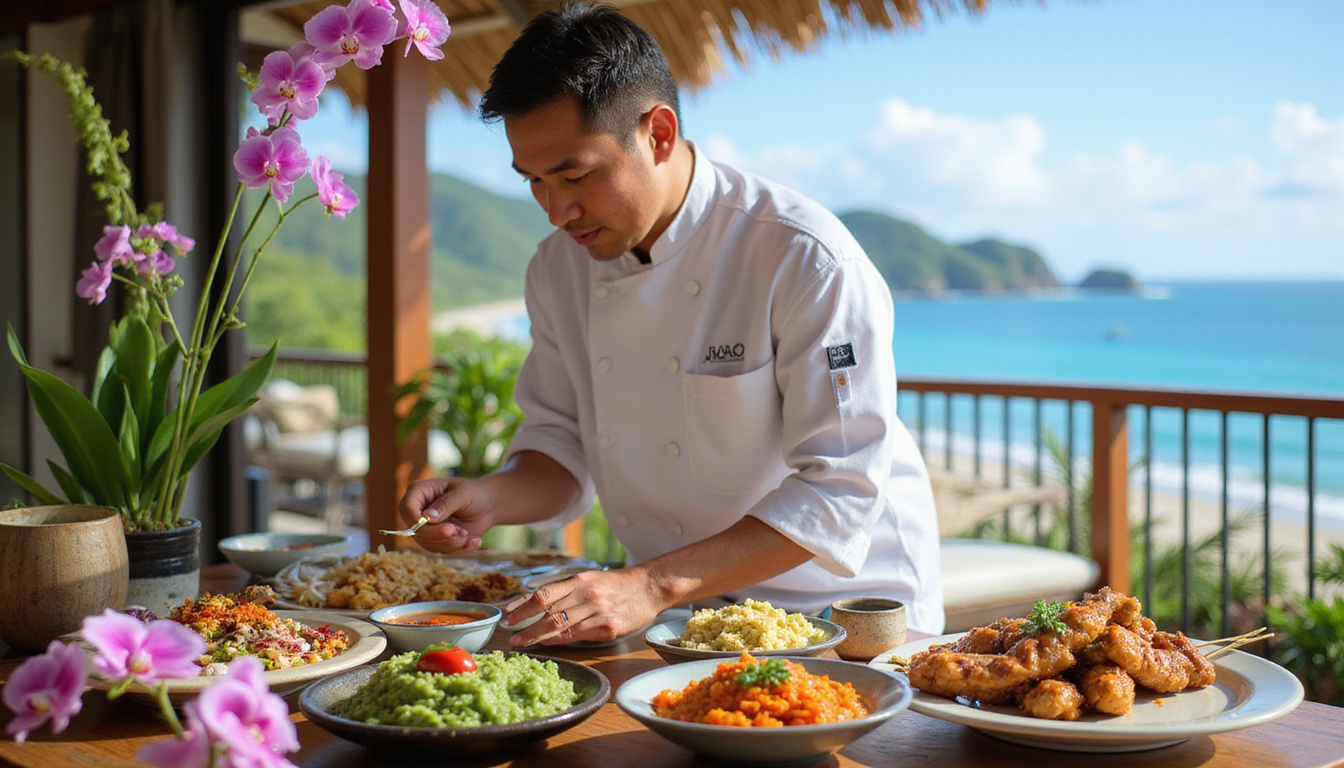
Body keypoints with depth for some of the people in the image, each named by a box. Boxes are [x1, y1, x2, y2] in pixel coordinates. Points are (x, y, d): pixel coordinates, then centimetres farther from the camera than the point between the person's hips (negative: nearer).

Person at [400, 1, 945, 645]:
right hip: (674, 615, 5)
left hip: (839, 608, -4)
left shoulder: (808, 260, -19)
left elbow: (840, 485, -20)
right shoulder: (558, 268, 2)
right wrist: (492, 499, -10)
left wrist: (653, 586, -27)